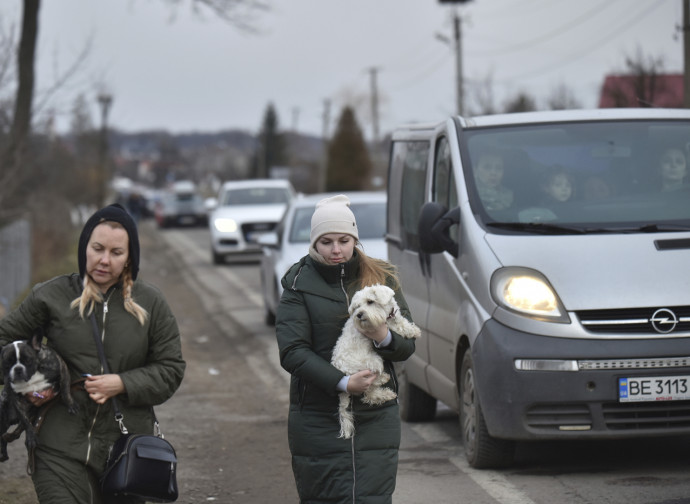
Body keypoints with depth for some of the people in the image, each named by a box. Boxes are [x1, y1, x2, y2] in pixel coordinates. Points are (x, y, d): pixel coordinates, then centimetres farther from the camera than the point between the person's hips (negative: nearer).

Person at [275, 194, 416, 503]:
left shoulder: (381, 279, 10)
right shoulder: (300, 285, 3)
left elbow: (408, 345, 8)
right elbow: (292, 352, -7)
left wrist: (385, 338, -15)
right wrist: (342, 382, -18)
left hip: (375, 418, 1)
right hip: (318, 418, -1)